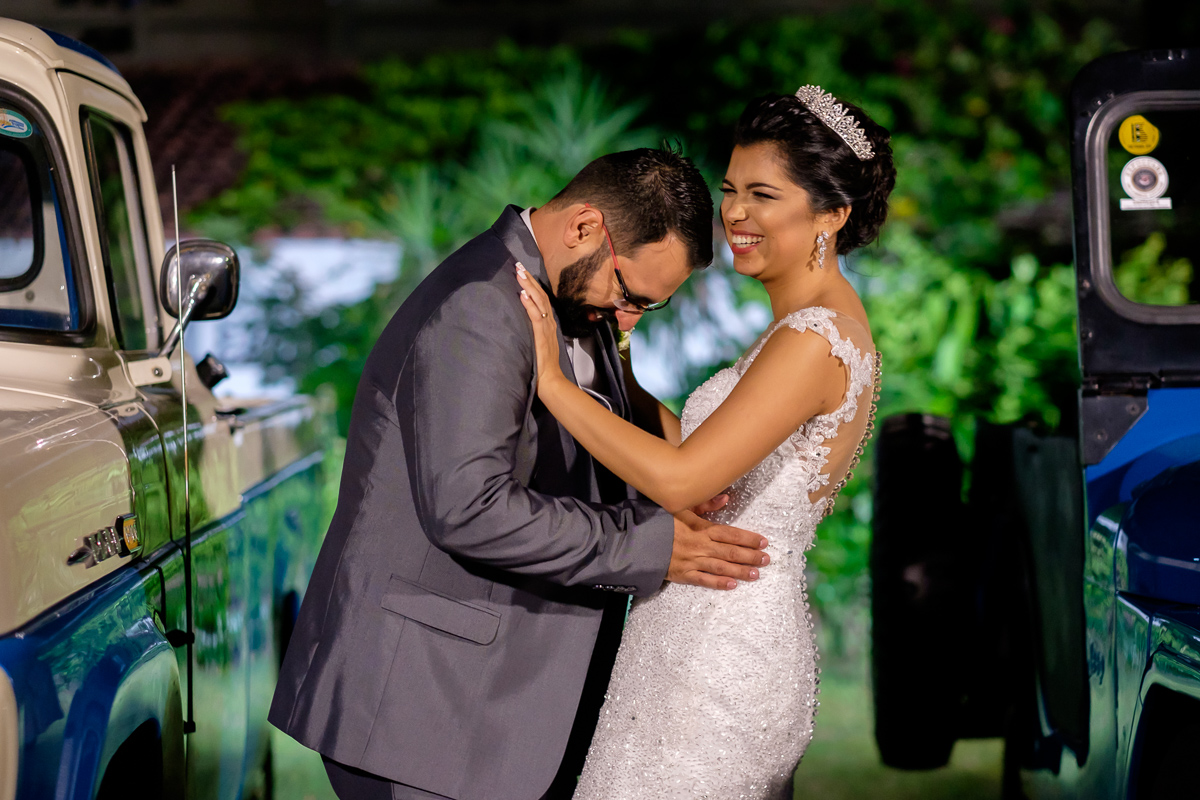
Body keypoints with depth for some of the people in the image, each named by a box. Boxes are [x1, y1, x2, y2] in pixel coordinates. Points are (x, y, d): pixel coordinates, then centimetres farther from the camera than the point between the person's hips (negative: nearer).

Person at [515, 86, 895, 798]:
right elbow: (702, 454, 13)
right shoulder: (831, 326, 12)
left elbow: (680, 480, -25)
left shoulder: (813, 340, -19)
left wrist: (550, 379, -19)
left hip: (721, 654, -10)